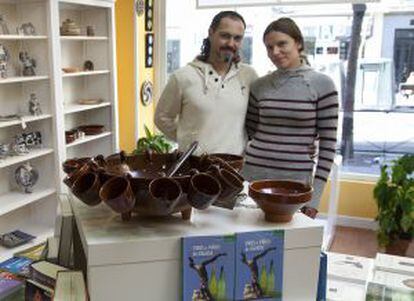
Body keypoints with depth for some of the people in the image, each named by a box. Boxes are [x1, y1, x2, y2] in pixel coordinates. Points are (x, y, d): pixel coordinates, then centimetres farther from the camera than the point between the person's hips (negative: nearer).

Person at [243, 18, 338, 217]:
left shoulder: (322, 84, -4)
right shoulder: (259, 86, 5)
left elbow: (328, 144, -5)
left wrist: (314, 197, -7)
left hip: (296, 180, -2)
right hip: (253, 174, 3)